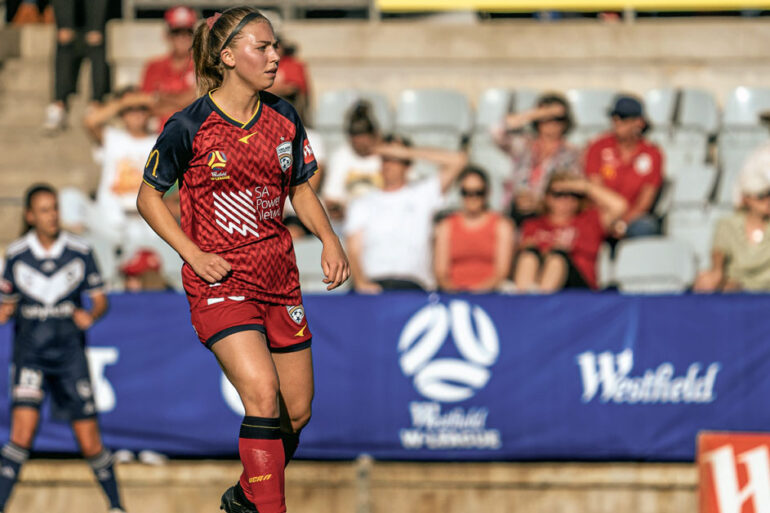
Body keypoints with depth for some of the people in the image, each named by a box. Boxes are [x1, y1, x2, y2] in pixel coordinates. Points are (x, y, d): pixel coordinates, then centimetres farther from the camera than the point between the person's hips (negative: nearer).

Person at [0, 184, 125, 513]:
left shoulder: (79, 252, 0)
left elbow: (100, 299, 6)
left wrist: (91, 315, -15)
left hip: (69, 353, 0)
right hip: (30, 352, 0)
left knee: (90, 443, 0)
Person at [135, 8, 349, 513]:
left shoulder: (283, 118, 3)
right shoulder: (189, 127, -11)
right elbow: (149, 197, -1)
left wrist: (329, 238, -1)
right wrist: (194, 255, -12)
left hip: (279, 278, 6)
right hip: (219, 281, -6)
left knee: (297, 412, 7)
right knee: (262, 391, -24)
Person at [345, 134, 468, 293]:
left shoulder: (422, 194, 17)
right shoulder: (362, 205, 22)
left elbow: (458, 161, 6)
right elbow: (354, 251, 10)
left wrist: (407, 152, 7)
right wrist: (361, 281, -12)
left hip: (412, 284, -1)